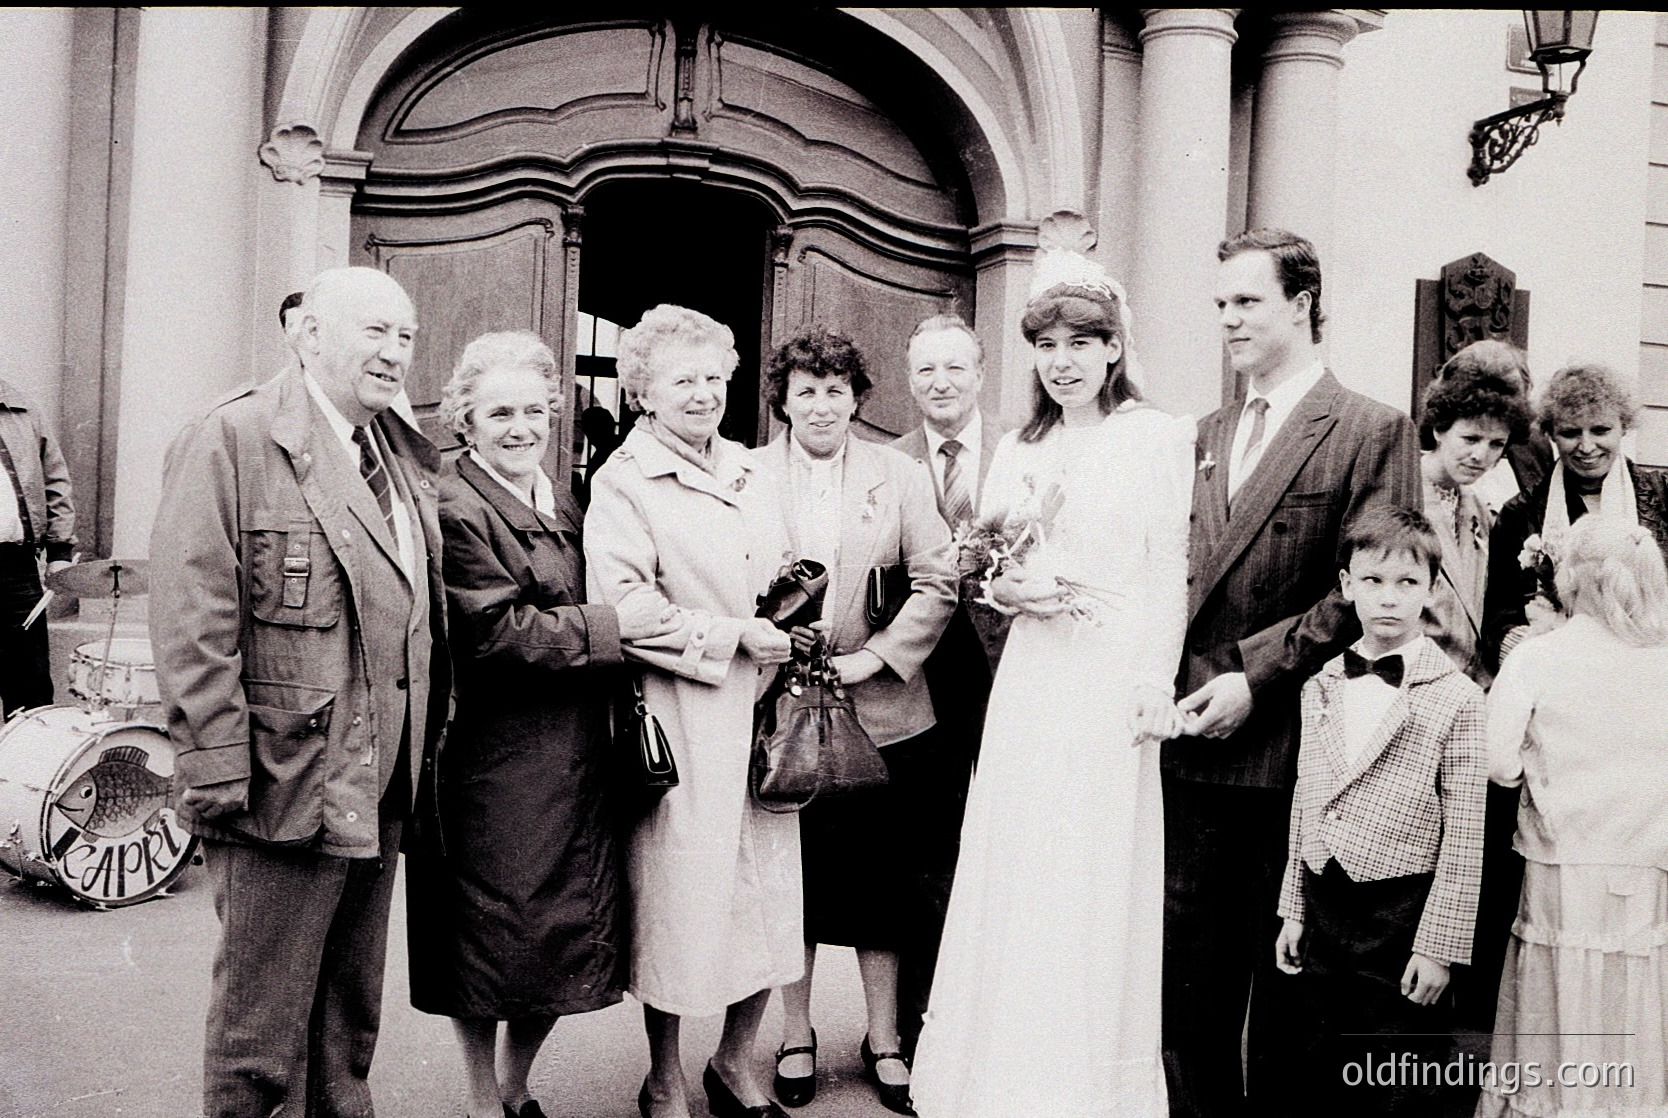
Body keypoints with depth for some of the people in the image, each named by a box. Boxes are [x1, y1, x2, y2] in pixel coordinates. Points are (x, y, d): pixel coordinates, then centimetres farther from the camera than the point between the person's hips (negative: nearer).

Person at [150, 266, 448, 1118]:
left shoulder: (408, 457, 13)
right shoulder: (231, 440, -10)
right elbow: (192, 621, -15)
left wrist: (423, 746, 12)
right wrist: (217, 769, -18)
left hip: (380, 790, 8)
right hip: (286, 784, -7)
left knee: (351, 1014, 21)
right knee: (261, 1024, 7)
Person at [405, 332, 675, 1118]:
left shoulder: (561, 500, 15)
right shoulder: (455, 507, -14)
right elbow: (495, 633, -21)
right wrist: (609, 628, -19)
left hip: (573, 757, 8)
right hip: (497, 765, -8)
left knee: (568, 937, 14)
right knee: (496, 939, 6)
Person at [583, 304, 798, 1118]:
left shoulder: (750, 472, 16)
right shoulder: (622, 481, -4)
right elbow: (619, 602, -15)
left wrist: (789, 633, 4)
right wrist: (730, 635, -14)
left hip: (763, 711, 6)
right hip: (680, 721, -6)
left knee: (769, 890, 9)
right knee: (676, 897, 3)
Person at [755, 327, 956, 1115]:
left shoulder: (899, 473, 4)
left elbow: (938, 584, -2)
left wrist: (872, 656, -11)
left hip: (881, 711, 1)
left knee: (879, 879, 10)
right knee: (792, 879, 10)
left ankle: (885, 1042, 25)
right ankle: (796, 1037, 27)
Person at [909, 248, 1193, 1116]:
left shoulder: (1159, 436, 0)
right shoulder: (1021, 448, 15)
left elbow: (1169, 572, -4)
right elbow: (978, 563, 17)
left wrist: (1157, 683, -10)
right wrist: (1005, 588, -4)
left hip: (1113, 679, -5)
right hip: (1029, 676, 5)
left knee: (1097, 874, 1)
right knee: (1016, 873, 7)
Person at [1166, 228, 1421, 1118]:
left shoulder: (1372, 430, -6)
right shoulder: (1207, 436, 14)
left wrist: (1255, 674, -16)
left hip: (1291, 749, -6)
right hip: (1196, 745, 6)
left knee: (1283, 973, 10)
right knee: (1190, 973, 14)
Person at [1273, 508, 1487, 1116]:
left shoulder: (1456, 699, -10)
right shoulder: (1320, 688, 6)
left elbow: (1465, 838, -10)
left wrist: (1439, 946, -11)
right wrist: (1293, 910, 12)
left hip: (1402, 916, -5)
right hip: (1324, 907, 5)